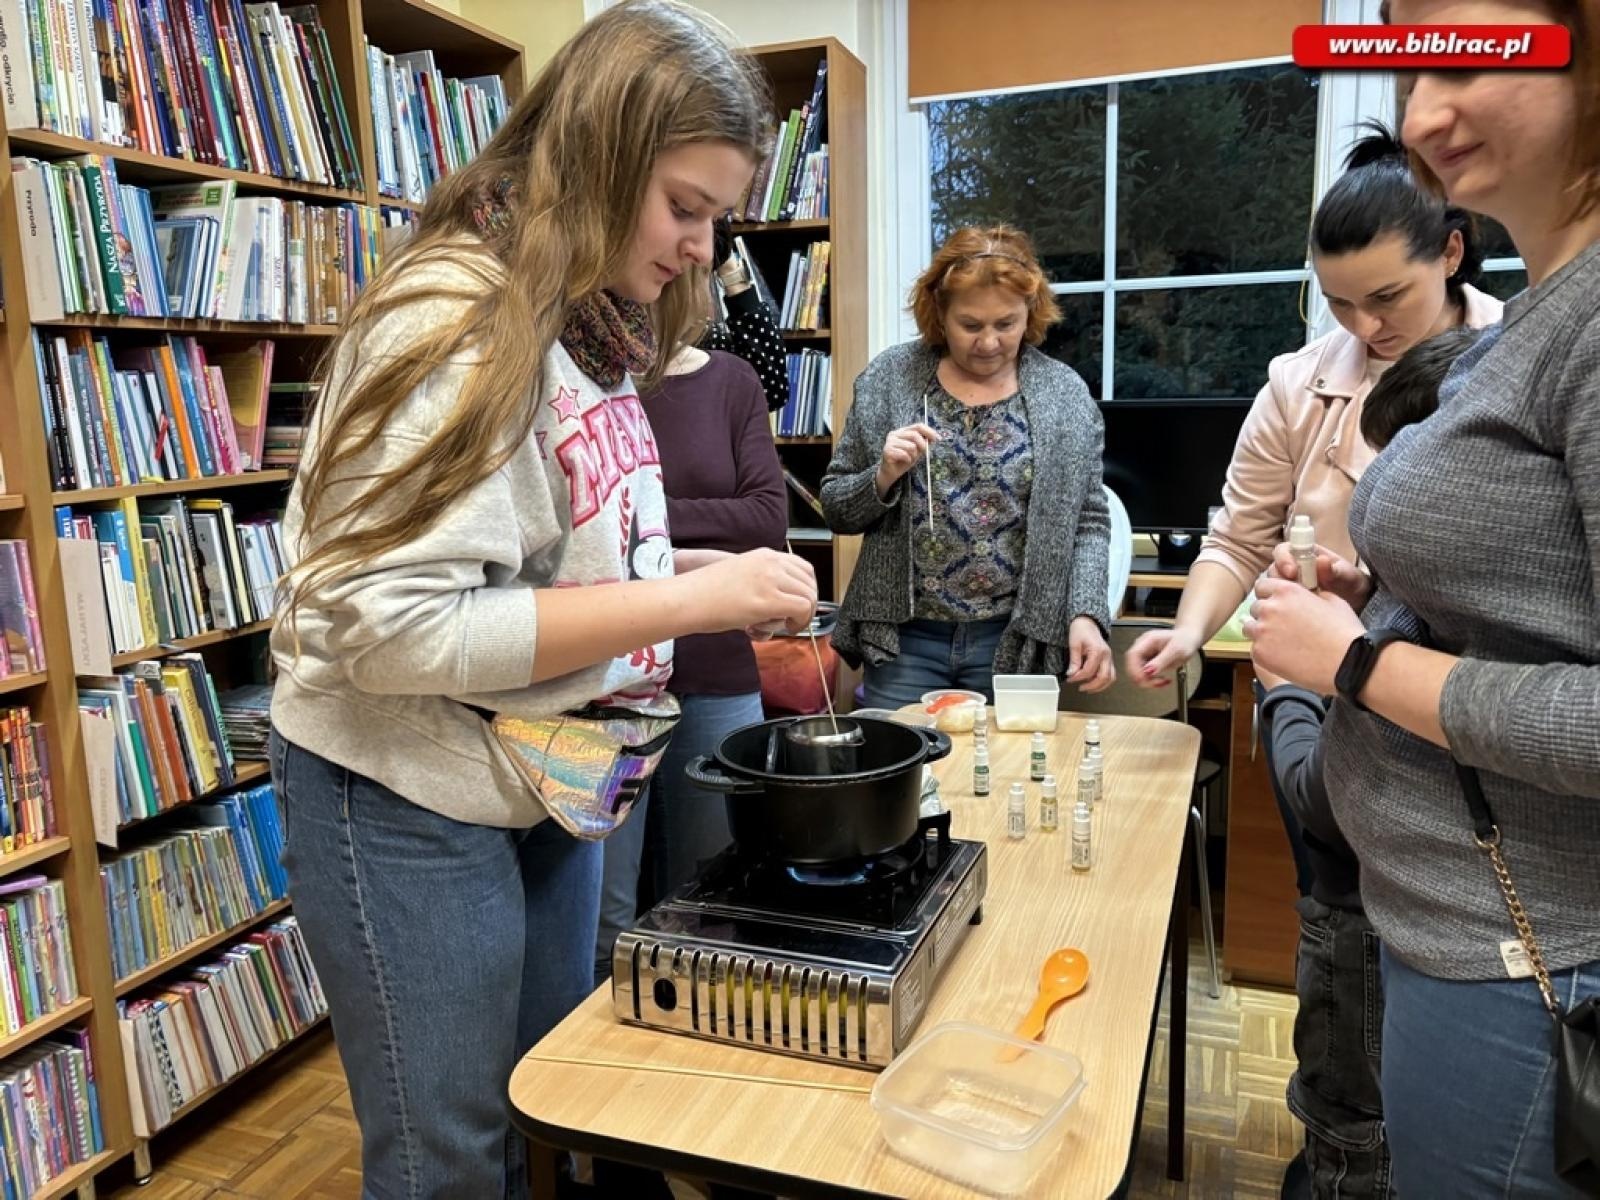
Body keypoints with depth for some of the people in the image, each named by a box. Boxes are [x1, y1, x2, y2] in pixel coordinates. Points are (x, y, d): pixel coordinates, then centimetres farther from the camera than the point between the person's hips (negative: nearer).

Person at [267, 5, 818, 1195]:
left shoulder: (588, 326, 6)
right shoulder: (457, 321, -20)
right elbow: (394, 626, -27)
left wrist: (696, 566, -3)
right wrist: (692, 599, -27)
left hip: (546, 778, 8)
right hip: (412, 798, -8)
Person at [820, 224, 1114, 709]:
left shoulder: (1065, 394, 1)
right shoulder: (889, 378, 0)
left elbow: (1087, 524, 3)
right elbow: (836, 509, 4)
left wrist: (1086, 615, -10)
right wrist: (883, 476, -15)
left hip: (1017, 644, 0)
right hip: (903, 639, 0)